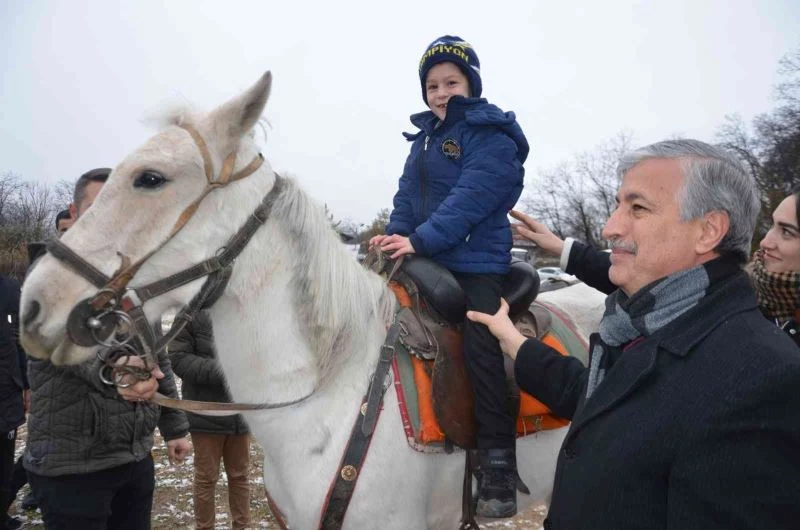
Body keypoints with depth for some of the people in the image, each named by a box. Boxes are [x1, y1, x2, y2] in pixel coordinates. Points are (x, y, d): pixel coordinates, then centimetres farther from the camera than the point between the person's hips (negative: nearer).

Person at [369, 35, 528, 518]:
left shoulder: (492, 136, -7)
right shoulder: (426, 137, 18)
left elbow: (470, 199, -20)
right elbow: (409, 194, 12)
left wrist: (420, 240, -27)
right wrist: (394, 234, -7)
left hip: (477, 263, -8)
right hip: (426, 259, 8)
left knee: (480, 348, -15)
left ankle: (498, 464, -6)